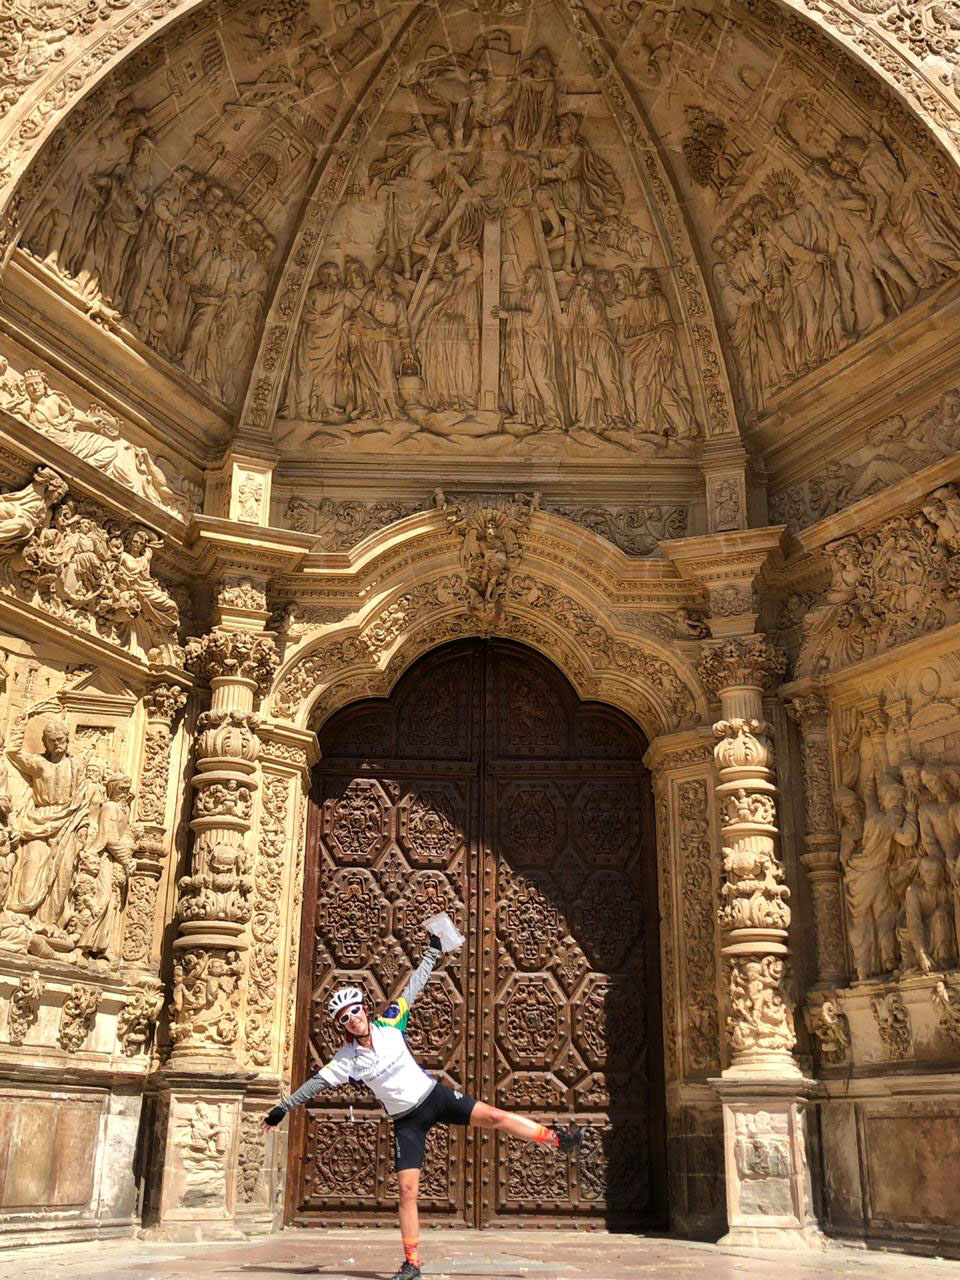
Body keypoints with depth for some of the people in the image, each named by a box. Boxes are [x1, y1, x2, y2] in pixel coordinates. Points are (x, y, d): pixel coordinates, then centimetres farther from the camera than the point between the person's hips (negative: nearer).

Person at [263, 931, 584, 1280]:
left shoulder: (389, 1025, -8)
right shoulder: (346, 1060, -9)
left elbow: (411, 989, -1)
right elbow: (316, 1082, 0)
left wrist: (431, 953, 2)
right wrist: (284, 1107, 1)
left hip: (435, 1096, 0)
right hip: (407, 1120, 0)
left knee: (493, 1116, -13)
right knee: (406, 1188, -6)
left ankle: (556, 1138, -2)